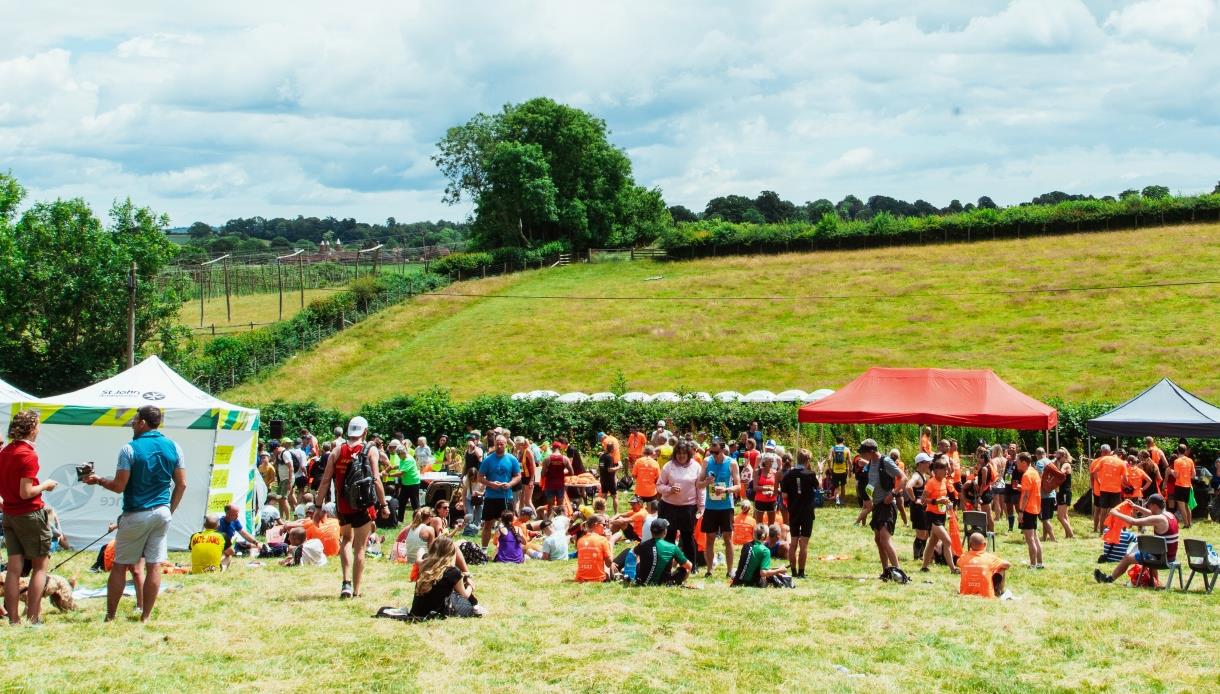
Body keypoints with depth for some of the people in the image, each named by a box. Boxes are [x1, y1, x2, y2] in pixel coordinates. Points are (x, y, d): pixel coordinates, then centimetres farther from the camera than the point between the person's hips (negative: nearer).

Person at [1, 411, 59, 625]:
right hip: (31, 515, -7)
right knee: (40, 566, 5)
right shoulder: (28, 455, -17)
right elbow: (26, 493, -20)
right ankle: (33, 618, 1)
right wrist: (45, 486, -4)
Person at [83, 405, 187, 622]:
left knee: (120, 566, 6)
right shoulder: (173, 447, 3)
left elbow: (119, 486, -12)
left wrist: (98, 480, 5)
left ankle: (110, 616, 11)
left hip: (136, 515, -4)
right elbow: (181, 485, 5)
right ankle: (146, 616, 8)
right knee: (154, 566, 6)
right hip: (162, 514, 4)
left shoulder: (130, 449, -11)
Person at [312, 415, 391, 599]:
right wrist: (384, 505, -4)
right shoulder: (371, 451, -5)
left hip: (342, 506, 3)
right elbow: (376, 480, -11)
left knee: (346, 539, 25)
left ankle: (346, 582, 9)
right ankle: (356, 591, 9)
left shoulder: (337, 451, 3)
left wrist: (318, 507, 5)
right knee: (360, 548, 7)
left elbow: (325, 481, 1)